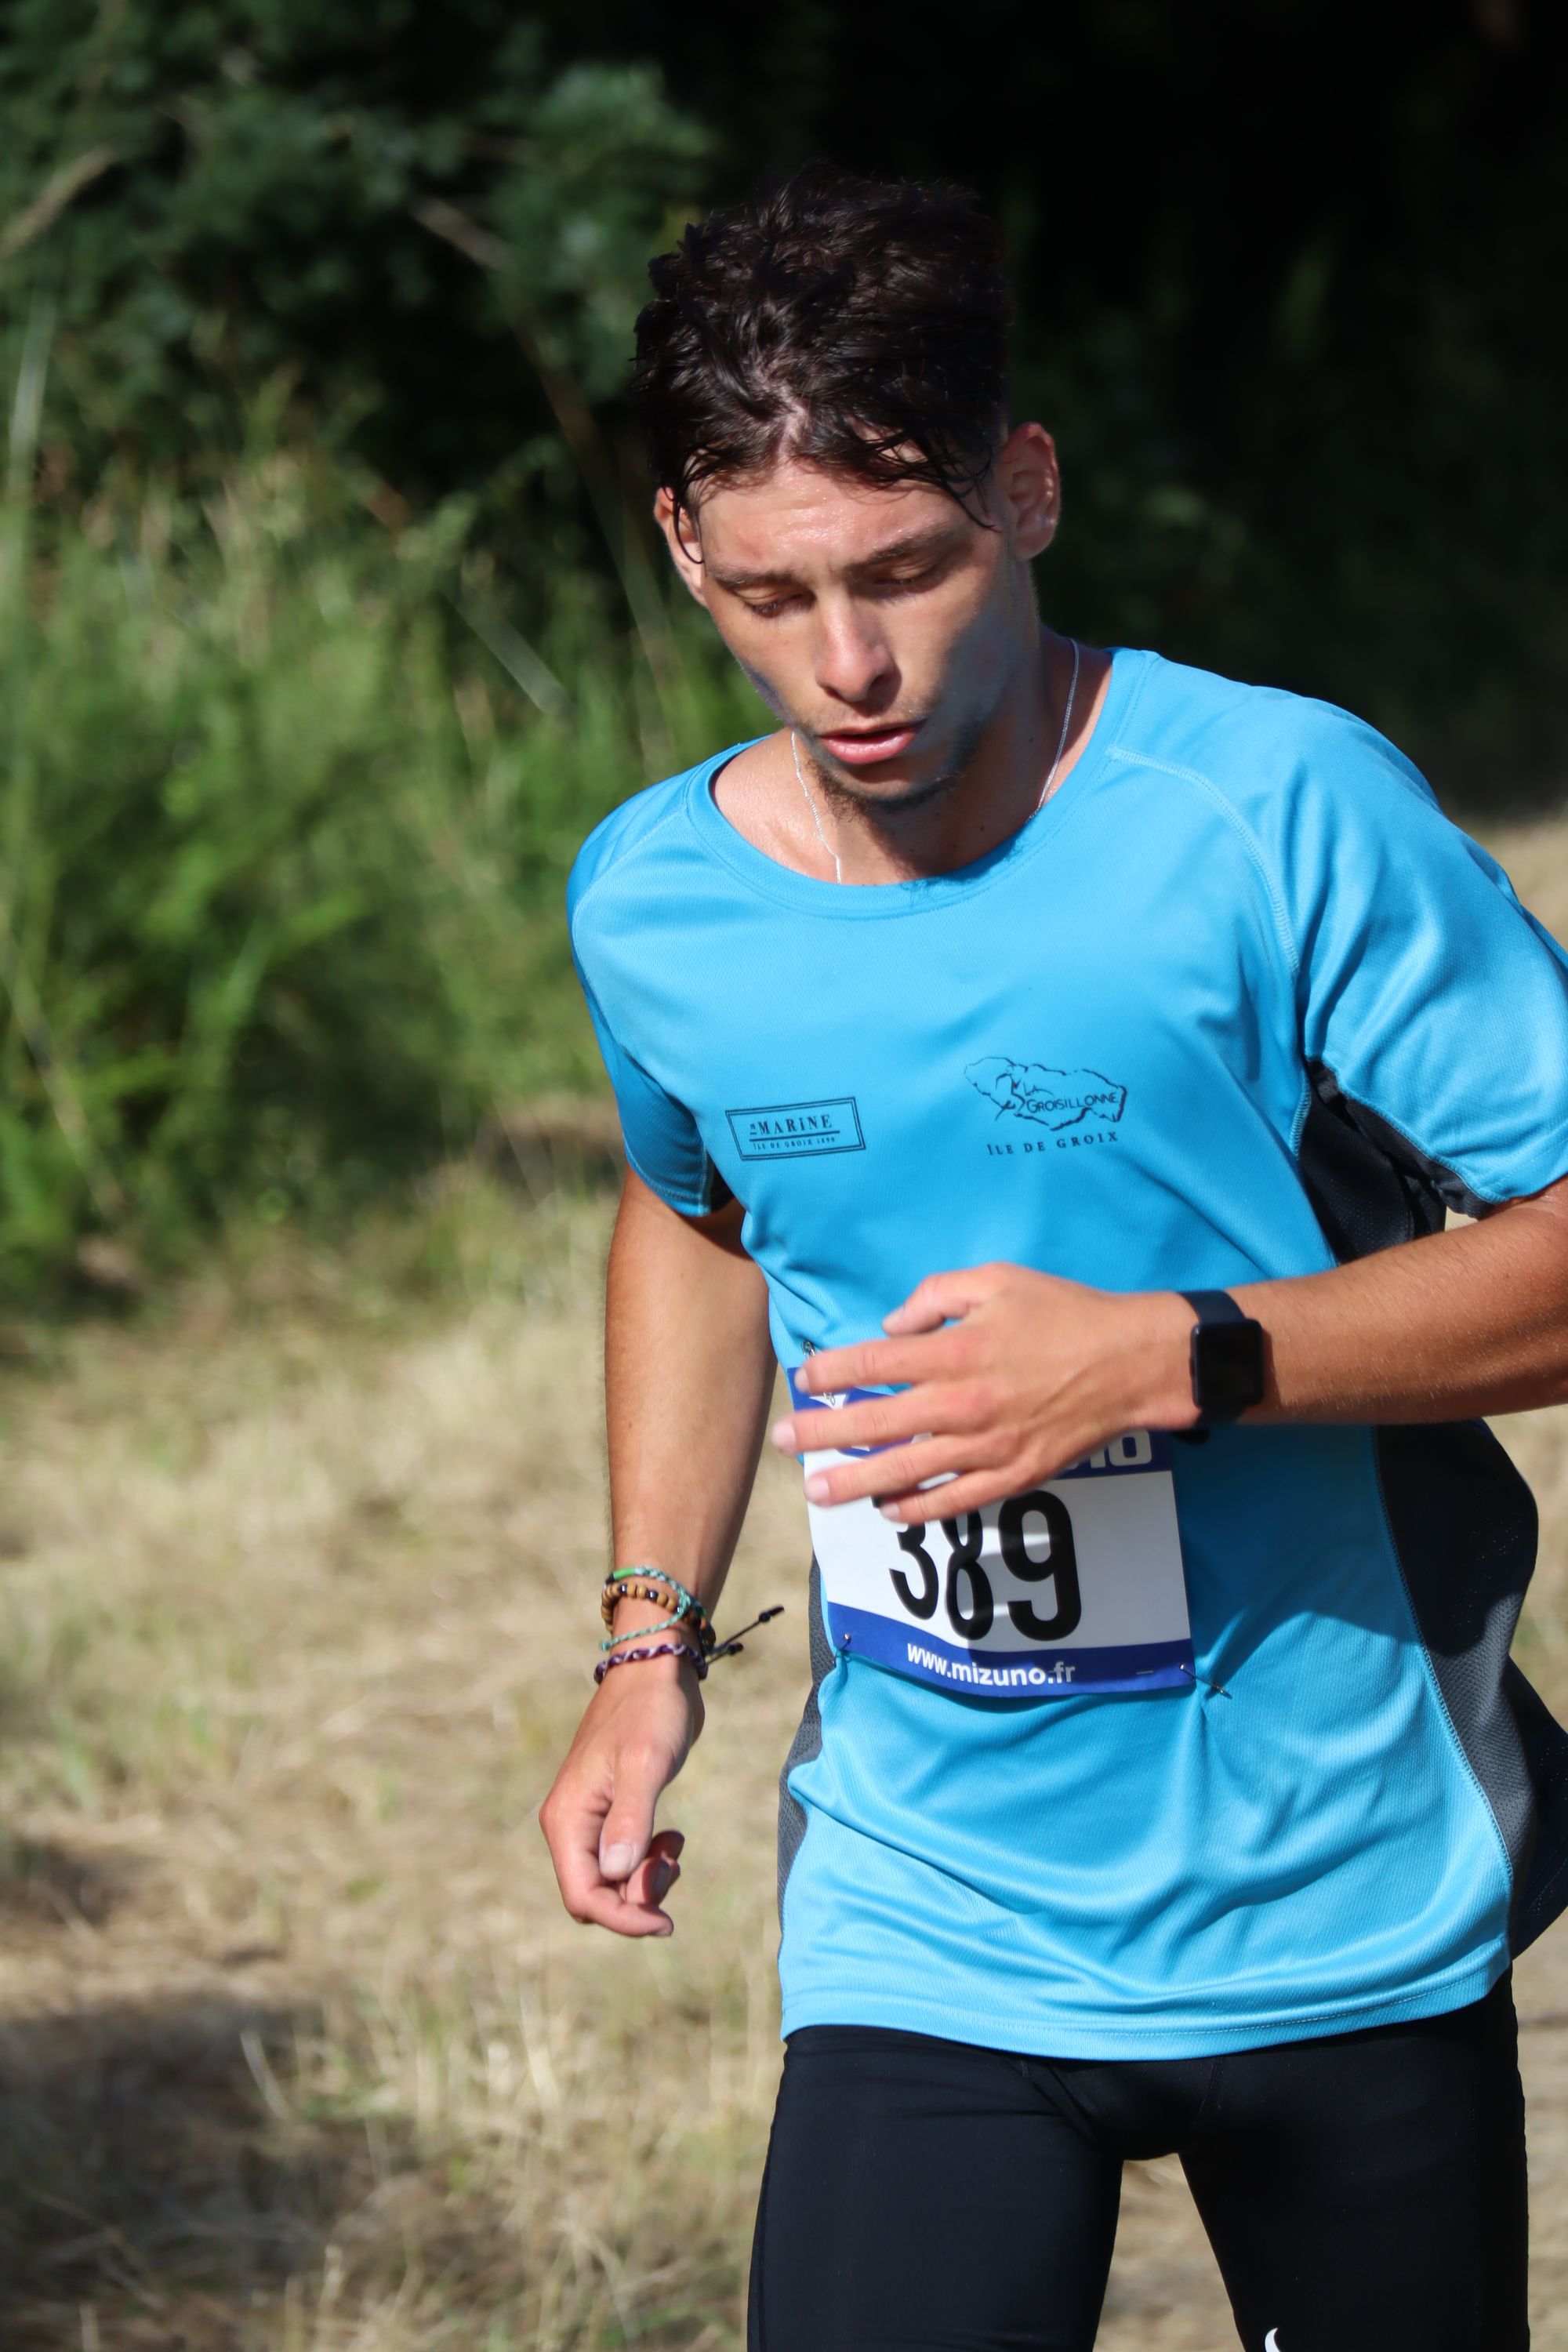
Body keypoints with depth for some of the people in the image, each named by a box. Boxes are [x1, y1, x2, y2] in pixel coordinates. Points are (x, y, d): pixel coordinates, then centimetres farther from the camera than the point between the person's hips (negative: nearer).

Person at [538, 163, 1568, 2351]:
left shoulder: (1279, 814, -16)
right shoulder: (650, 905, -1)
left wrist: (1169, 1360, -27)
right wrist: (653, 1639, 11)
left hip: (1348, 1911, -2)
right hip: (926, 1931, 2)